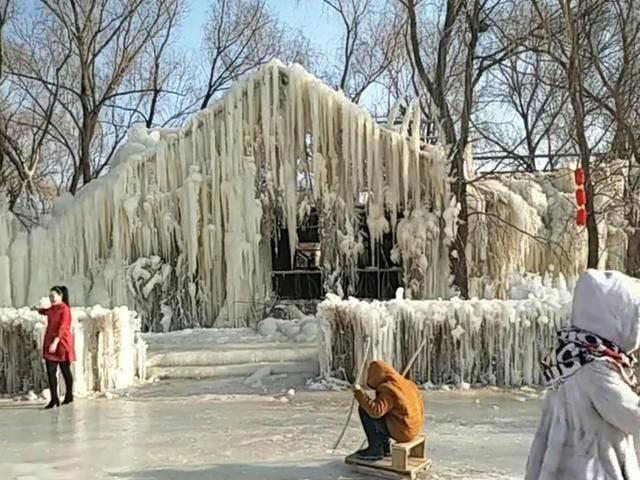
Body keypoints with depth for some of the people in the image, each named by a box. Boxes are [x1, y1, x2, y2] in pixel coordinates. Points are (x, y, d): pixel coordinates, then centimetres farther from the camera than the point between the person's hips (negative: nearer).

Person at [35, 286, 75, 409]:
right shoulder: (53, 308, 10)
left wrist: (55, 342, -33)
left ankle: (69, 395, 21)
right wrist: (39, 309, 53)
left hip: (62, 343, -7)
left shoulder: (65, 310, -13)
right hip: (50, 343, 7)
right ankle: (54, 399, -2)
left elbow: (62, 328, -23)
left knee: (65, 370, 7)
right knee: (50, 371, -2)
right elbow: (46, 311, 37)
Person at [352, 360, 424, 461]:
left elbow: (375, 411, -31)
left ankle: (375, 450, -3)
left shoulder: (388, 389, -19)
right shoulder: (407, 383, 7)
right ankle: (384, 447, 23)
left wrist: (359, 393, -23)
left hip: (400, 432, -9)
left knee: (364, 410, -8)